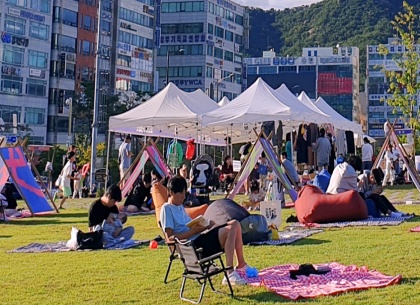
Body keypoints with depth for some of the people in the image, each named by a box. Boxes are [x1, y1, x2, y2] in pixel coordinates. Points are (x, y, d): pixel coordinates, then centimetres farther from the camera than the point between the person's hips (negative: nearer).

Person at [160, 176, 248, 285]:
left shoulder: (180, 207, 23)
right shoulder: (167, 208, -6)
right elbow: (170, 237, -16)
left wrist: (205, 226, 2)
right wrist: (193, 231, -20)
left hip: (201, 237, 10)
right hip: (193, 245, -10)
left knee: (235, 224, 3)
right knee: (230, 230, -24)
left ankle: (241, 265, 11)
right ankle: (230, 275, -25)